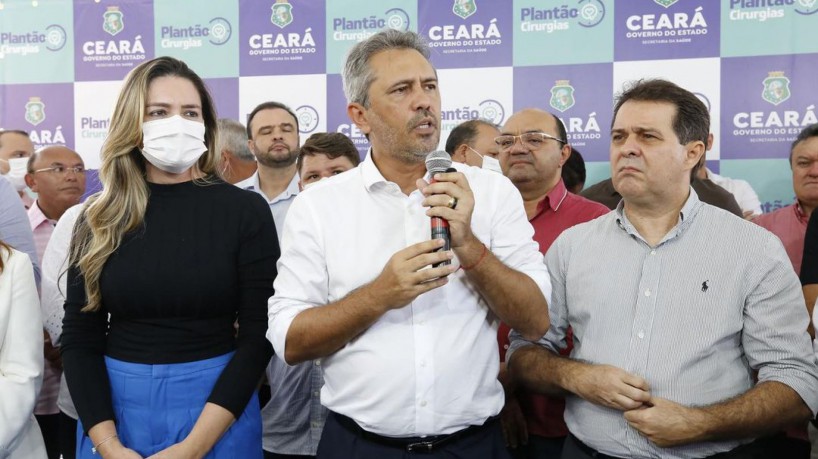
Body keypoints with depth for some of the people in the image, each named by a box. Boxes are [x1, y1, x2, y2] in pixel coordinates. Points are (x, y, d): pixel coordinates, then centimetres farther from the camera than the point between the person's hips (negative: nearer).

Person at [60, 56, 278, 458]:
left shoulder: (245, 210, -6)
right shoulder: (99, 218, 0)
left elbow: (259, 333, -9)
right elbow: (79, 337, 0)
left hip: (216, 405, -2)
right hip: (117, 403, 2)